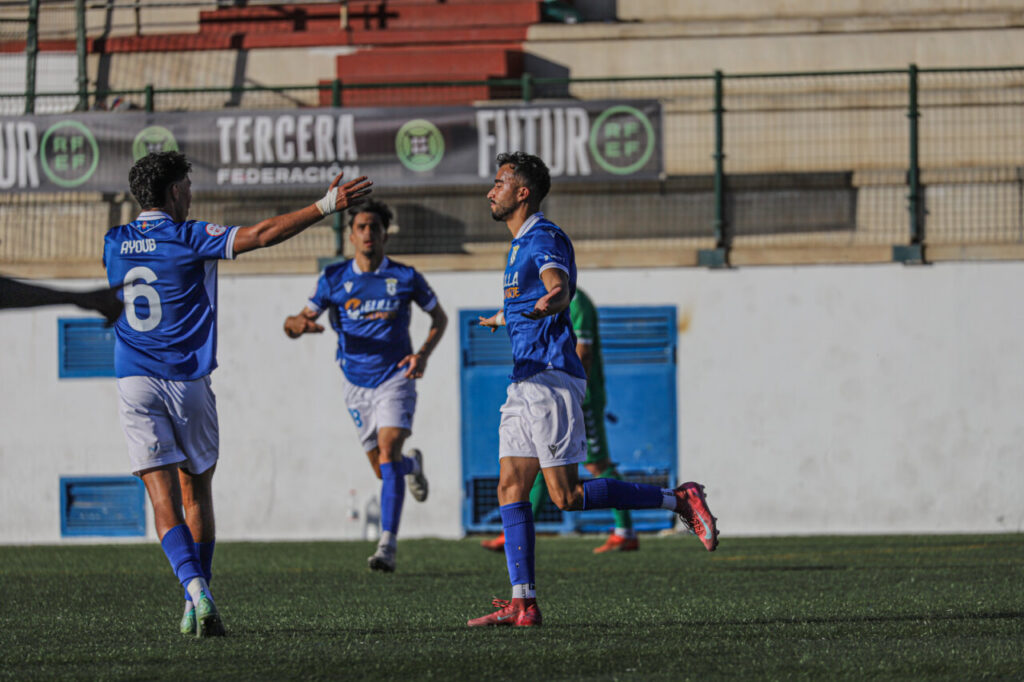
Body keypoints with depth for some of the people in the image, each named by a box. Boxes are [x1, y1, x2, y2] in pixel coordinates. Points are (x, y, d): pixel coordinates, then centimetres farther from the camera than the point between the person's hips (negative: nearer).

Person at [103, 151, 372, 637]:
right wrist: (325, 206, -12)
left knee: (164, 500, -4)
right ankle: (197, 606, 14)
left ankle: (195, 589, -25)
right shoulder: (190, 237, -7)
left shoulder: (114, 244, 7)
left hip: (135, 383, 2)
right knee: (197, 492, 14)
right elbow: (262, 234, -14)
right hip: (187, 381, -2)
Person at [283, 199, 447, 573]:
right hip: (356, 383, 3)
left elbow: (439, 317, 10)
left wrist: (424, 353, -8)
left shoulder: (405, 277, -3)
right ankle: (412, 464, 48)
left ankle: (387, 545, -26)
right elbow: (299, 320, -1)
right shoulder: (334, 278, -2)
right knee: (384, 470, 9)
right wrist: (298, 324, -27)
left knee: (388, 452, -22)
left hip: (395, 377, -3)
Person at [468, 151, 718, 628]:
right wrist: (506, 317, 60)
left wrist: (548, 304, -53)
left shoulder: (543, 239, -10)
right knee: (510, 489, 1)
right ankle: (522, 603, -3)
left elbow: (559, 288, -29)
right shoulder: (521, 244, 20)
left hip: (551, 376, -10)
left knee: (566, 495, -12)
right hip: (526, 380, 10)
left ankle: (677, 500, -3)